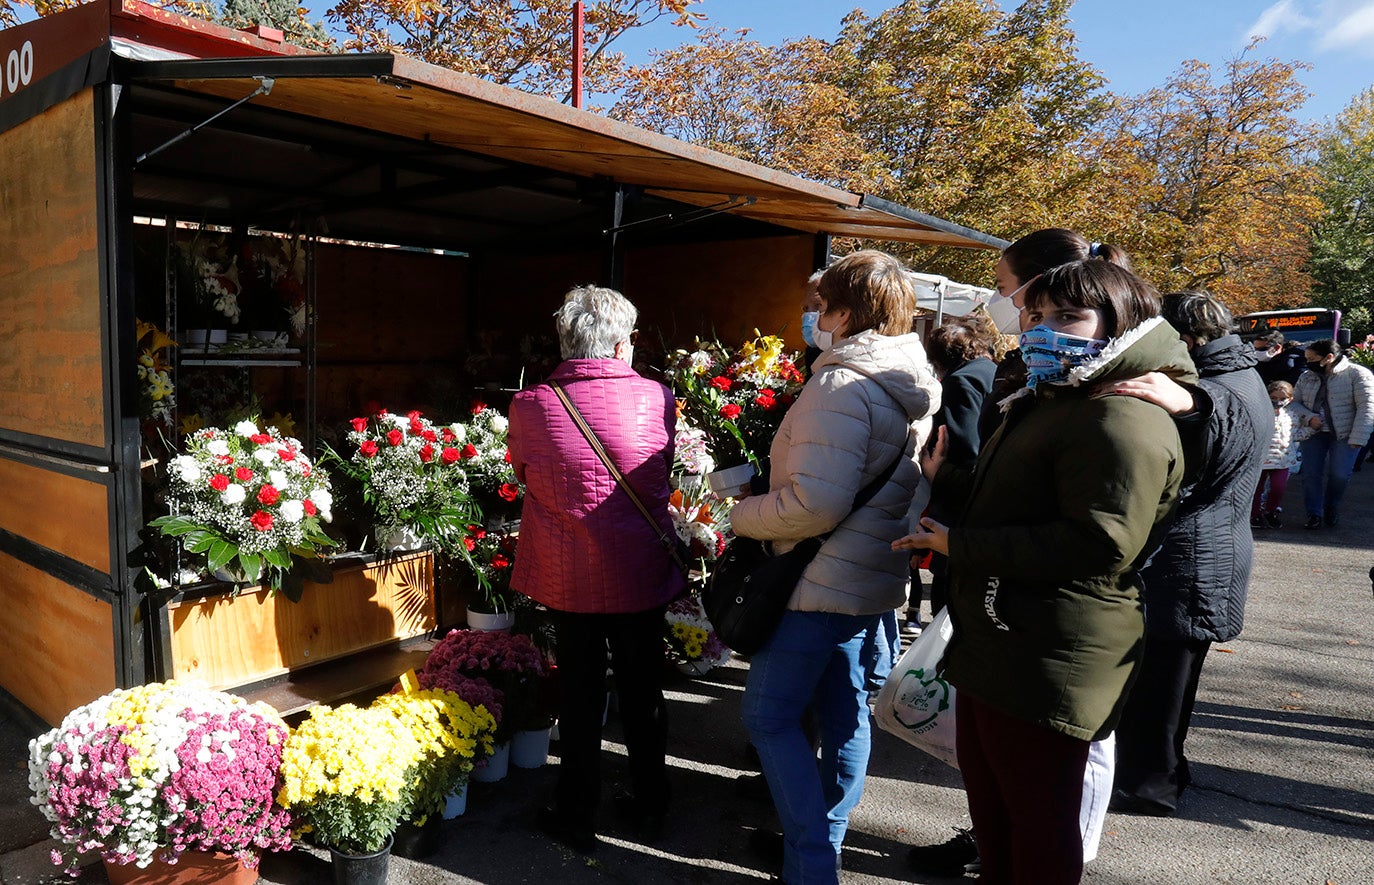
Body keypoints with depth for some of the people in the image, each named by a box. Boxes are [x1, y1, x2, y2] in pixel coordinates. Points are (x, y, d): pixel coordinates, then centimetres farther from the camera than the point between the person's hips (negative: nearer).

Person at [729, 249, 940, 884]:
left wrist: (743, 515, -13)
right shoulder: (915, 390, 9)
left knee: (768, 715, 2)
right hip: (872, 579, 10)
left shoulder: (840, 385, -21)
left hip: (820, 581, -9)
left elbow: (816, 503, -28)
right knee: (844, 709, 18)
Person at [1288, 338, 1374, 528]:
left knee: (1339, 474, -8)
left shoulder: (1357, 374, -8)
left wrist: (1357, 439, -20)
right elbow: (1294, 402, 11)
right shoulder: (1307, 377, 8)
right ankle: (1314, 514, 10)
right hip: (1314, 432, 4)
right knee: (1310, 474, -2)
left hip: (1345, 434, -4)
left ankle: (1332, 507, 19)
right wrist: (1309, 417, -11)